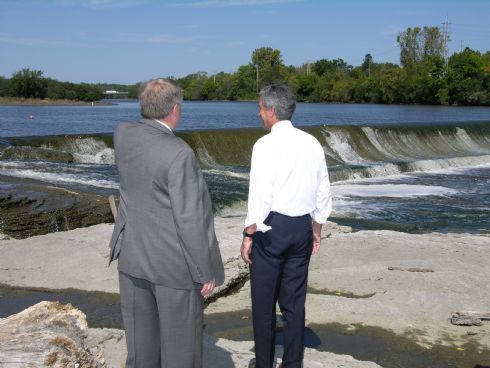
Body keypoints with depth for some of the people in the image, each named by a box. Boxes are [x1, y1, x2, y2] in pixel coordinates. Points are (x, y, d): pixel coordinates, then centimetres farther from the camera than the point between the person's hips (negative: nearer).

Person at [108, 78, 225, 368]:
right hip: (173, 263, -6)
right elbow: (191, 220, -20)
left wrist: (153, 114, 9)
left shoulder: (122, 135, -4)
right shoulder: (180, 153, -22)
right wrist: (206, 272, -11)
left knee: (141, 336, 18)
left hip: (133, 256, 7)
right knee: (181, 340, 10)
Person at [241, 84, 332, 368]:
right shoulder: (312, 143, 5)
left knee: (264, 301, 9)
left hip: (272, 227, -5)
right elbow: (323, 194, 10)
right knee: (295, 301, 14)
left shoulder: (266, 145, -13)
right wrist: (316, 230, 20)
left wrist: (249, 236, -8)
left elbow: (259, 197, -16)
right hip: (303, 227, 6)